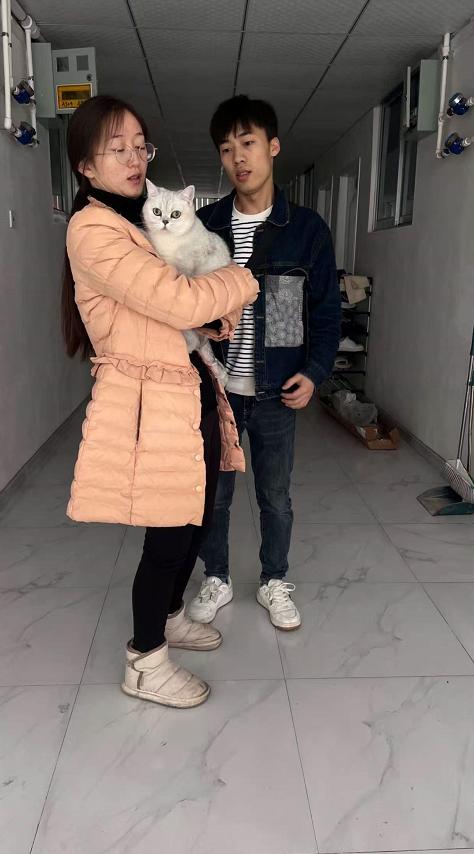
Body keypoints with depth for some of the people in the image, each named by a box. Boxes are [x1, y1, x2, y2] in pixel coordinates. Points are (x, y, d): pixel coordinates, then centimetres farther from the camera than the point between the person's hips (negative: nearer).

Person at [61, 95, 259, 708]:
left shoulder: (145, 221, 16)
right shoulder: (93, 228, -15)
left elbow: (185, 298, 22)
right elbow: (181, 303, -23)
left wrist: (223, 306, -1)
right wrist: (244, 282, -6)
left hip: (194, 394, 9)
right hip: (151, 403, -9)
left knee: (195, 521, 18)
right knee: (169, 534, 1)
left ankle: (169, 615, 42)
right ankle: (145, 663, 23)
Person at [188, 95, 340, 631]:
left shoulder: (306, 228, -2)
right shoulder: (204, 225, 1)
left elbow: (326, 310, 1)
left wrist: (314, 372, -9)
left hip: (276, 392, -1)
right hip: (215, 388, 1)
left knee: (275, 496, 12)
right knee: (213, 492, 12)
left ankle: (274, 583, 33)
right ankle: (216, 579, 33)